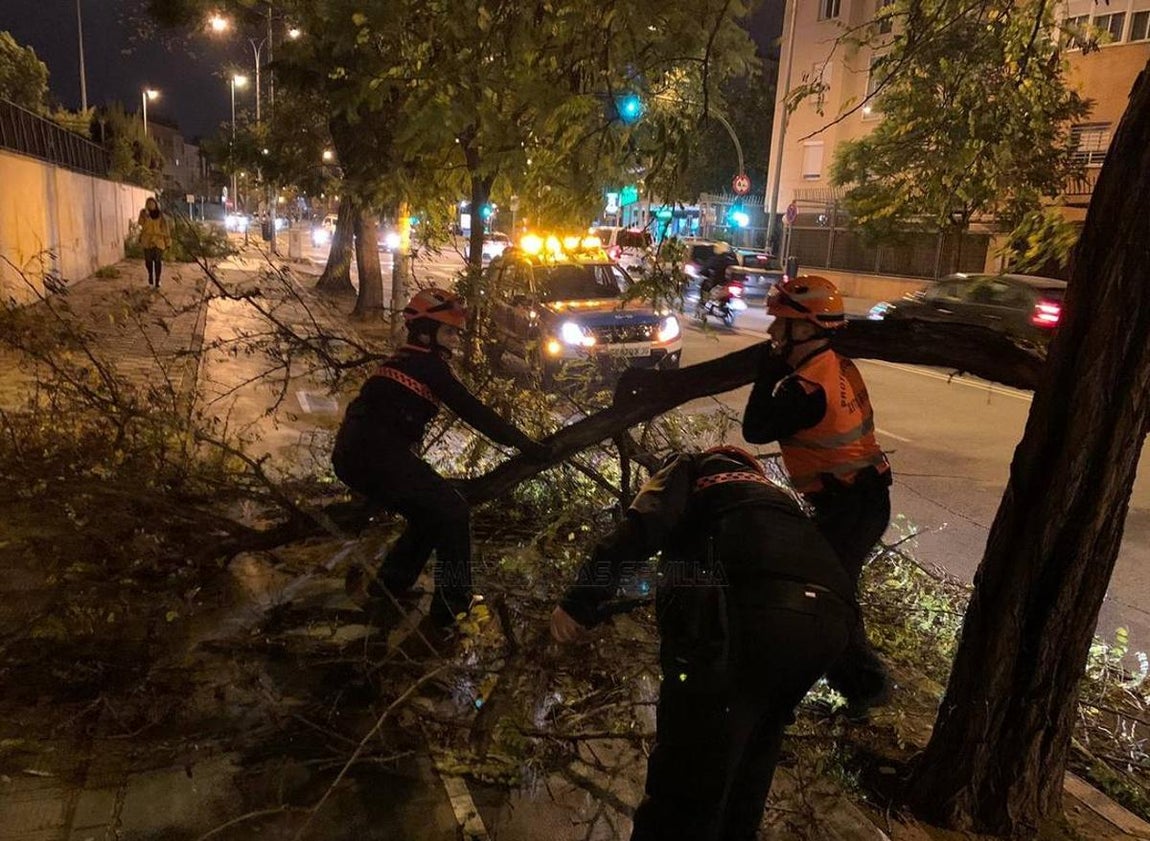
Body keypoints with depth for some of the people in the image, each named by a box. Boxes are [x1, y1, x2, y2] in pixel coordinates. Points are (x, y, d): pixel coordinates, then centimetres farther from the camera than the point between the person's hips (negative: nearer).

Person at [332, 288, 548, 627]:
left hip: (349, 456, 9)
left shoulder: (398, 362, 25)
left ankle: (387, 588, 23)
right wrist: (524, 443, -4)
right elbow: (473, 412, -7)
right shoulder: (429, 365, -2)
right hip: (379, 455, -9)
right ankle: (454, 604, 0)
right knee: (454, 512, -1)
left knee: (429, 515, 20)